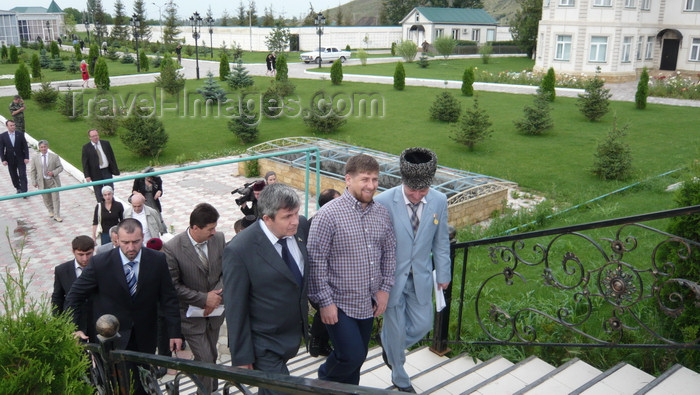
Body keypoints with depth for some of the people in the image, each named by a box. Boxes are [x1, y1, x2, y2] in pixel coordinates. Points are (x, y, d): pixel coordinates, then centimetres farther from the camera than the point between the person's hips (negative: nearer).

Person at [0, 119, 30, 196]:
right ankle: (18, 189, 28)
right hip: (10, 160, 1)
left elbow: (25, 146, -2)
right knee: (14, 176, 11)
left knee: (22, 175, -5)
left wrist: (26, 157, -9)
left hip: (20, 159, -1)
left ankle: (24, 191, -3)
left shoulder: (20, 134, -3)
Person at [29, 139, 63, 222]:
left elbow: (60, 167, 1)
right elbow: (32, 171, 7)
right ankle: (51, 211, 36)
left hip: (53, 181, -2)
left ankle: (57, 216, 3)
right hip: (42, 182, 2)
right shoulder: (35, 158, 3)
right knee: (46, 198, 11)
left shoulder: (54, 156, 0)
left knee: (55, 198, -3)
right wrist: (34, 182, 0)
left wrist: (53, 172, -17)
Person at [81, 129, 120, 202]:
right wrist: (87, 176, -11)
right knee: (99, 193, 6)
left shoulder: (106, 144, 5)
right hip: (96, 174, -2)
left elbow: (112, 157, 9)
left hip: (107, 171, 2)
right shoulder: (86, 148, -2)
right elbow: (85, 163, -4)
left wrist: (115, 169, 5)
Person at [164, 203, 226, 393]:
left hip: (214, 311, 5)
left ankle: (213, 389, 40)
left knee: (212, 356, 20)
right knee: (205, 360, -4)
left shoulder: (219, 238, -7)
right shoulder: (172, 248, -20)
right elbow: (173, 286, -16)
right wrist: (203, 299, -19)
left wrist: (218, 295, -15)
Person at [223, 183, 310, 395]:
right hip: (266, 346, -6)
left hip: (295, 335, 6)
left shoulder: (300, 227, -8)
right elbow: (236, 309, -17)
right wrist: (241, 357, -12)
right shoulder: (239, 250, -24)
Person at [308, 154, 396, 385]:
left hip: (368, 303, 6)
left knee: (357, 358, 17)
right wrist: (325, 302, -16)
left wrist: (384, 288, 4)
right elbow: (316, 261, -16)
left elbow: (389, 251, 10)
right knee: (352, 356, -6)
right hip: (339, 304, -6)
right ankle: (326, 377, 26)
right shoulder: (329, 214, -17)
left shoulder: (381, 213, 1)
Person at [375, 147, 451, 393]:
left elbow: (441, 241, 4)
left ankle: (390, 346, 44)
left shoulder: (439, 201, -9)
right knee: (396, 329, 10)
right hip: (392, 278, -3)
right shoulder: (383, 202, -22)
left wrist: (443, 273, 9)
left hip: (421, 278, 4)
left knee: (422, 325, 12)